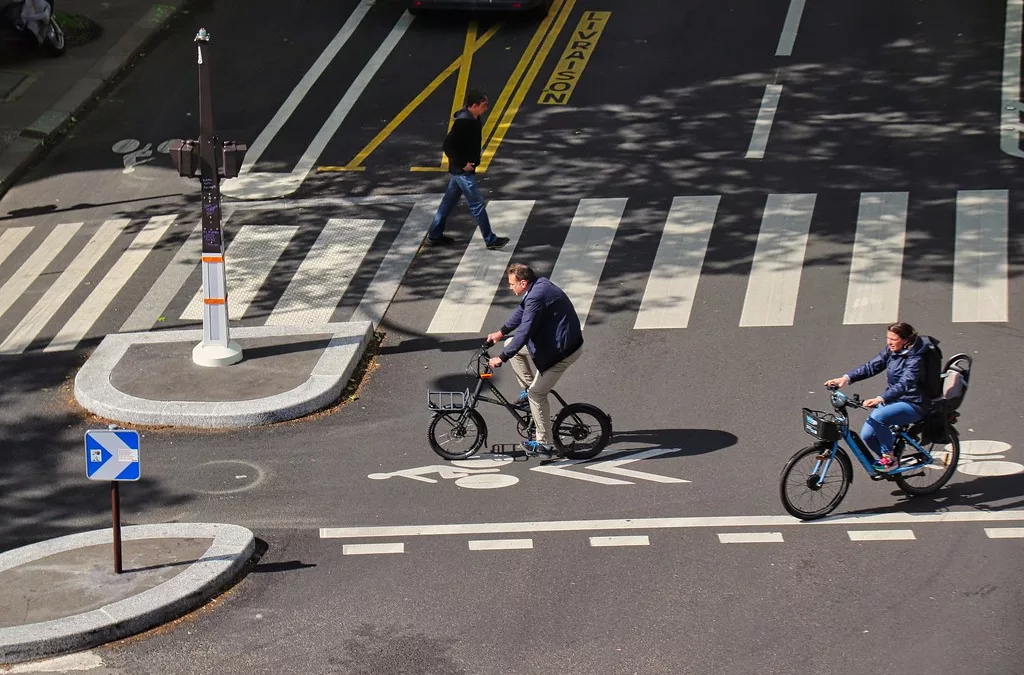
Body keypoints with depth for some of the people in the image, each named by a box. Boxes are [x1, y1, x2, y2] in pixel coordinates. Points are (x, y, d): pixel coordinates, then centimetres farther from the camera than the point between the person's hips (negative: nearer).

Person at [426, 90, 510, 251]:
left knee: (449, 201, 18)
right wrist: (463, 164, -22)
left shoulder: (472, 119, 4)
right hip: (463, 171, -10)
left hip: (459, 170, 10)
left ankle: (434, 235, 28)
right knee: (477, 205, -2)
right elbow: (448, 145, -27)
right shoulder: (463, 122, -25)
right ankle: (490, 240, 5)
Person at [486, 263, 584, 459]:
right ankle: (528, 388, 21)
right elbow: (521, 311, 20)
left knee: (536, 393, -3)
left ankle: (544, 445, 5)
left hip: (563, 350, -10)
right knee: (511, 345, 14)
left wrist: (501, 358, -26)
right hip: (554, 340, 10)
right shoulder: (540, 284, 4)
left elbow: (524, 333, -30)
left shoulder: (536, 298, -28)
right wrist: (501, 332, 22)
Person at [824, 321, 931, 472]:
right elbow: (871, 367, -1)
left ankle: (889, 459, -16)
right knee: (867, 435, -9)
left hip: (913, 404, -8)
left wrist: (880, 399, -49)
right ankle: (887, 458, 18)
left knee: (877, 416, -33)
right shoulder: (891, 351, 2)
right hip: (893, 399, 8)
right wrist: (846, 378, -16)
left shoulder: (915, 358, -21)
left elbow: (904, 384, -34)